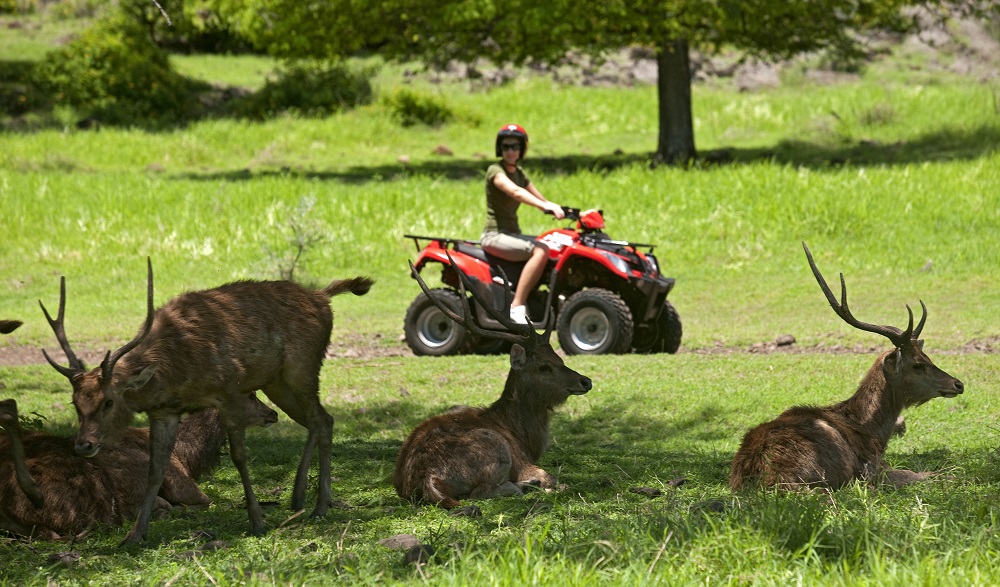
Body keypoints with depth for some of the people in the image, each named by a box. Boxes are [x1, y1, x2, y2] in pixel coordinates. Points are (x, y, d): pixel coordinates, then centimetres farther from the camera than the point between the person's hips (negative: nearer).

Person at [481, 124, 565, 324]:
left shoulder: (518, 173, 15)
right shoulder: (495, 171, -11)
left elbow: (541, 199, 14)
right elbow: (516, 192, -29)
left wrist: (561, 210, -6)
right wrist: (546, 206, -42)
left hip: (512, 234, 8)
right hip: (495, 236, -8)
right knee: (540, 251, -28)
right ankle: (516, 308, -31)